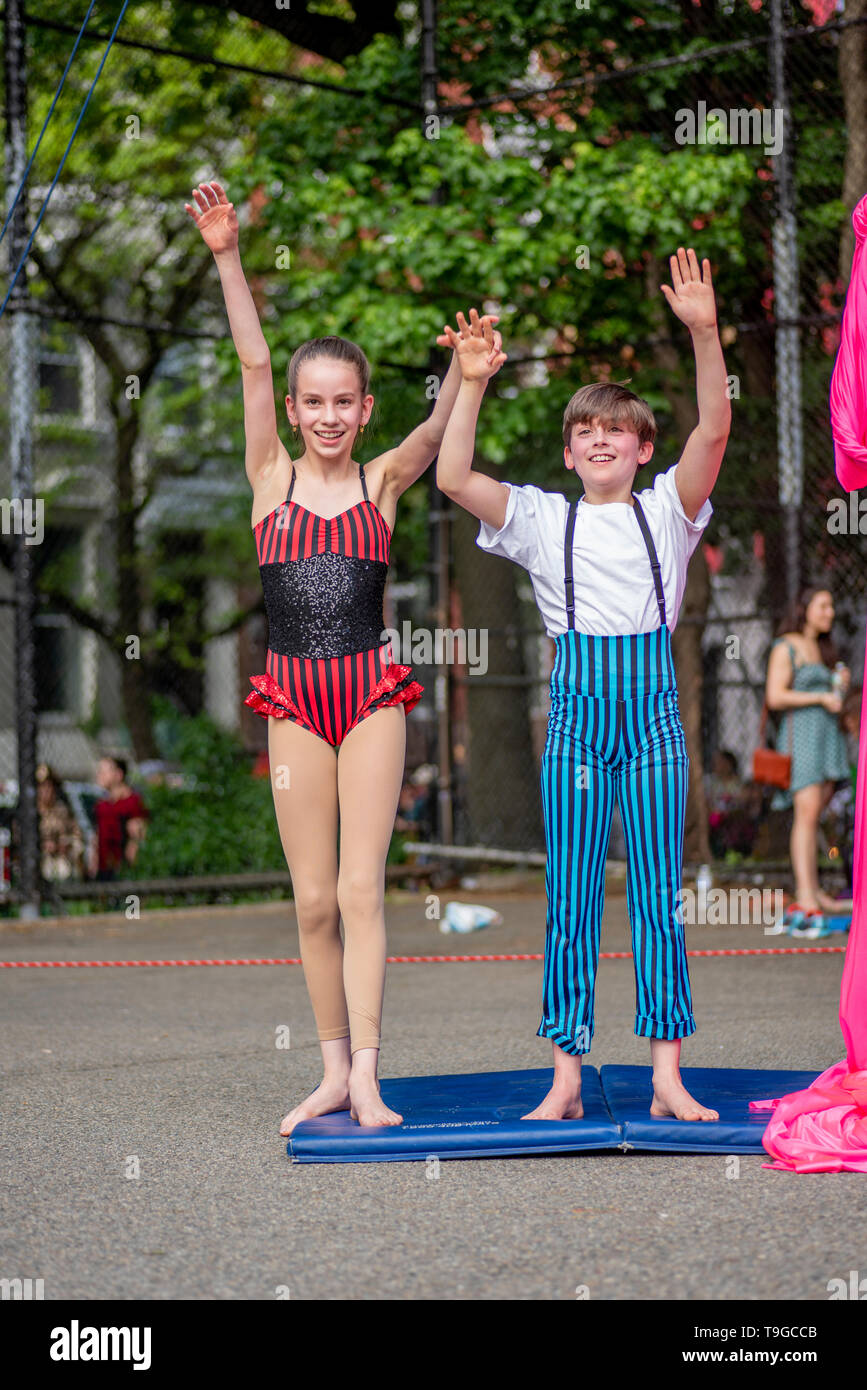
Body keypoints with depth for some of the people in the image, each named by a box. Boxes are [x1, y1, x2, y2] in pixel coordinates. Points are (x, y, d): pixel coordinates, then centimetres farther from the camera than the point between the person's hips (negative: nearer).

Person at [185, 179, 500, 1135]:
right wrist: (226, 259, -10)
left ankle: (366, 1074, -4)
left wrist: (464, 376, -31)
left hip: (372, 693, -1)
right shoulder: (271, 479, 6)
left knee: (359, 889, -5)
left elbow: (434, 433, -12)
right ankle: (334, 1071, 15)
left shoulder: (383, 480, 6)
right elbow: (253, 362, -2)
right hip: (294, 696, 1)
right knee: (312, 899, 5)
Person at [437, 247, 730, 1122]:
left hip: (653, 708, 0)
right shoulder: (542, 519, 8)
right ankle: (565, 1079, 6)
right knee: (570, 897, 1)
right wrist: (471, 386, -11)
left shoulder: (667, 511, 7)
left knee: (659, 894, 1)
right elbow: (453, 479, -5)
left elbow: (714, 431, -8)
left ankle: (667, 1076, 5)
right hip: (576, 709, 0)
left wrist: (704, 334, -19)